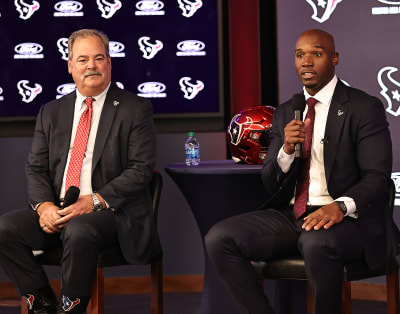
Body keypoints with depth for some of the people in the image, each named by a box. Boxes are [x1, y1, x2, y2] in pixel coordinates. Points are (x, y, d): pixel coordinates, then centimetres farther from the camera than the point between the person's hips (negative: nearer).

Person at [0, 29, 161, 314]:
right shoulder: (51, 113, 16)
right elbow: (36, 169, 12)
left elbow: (142, 169, -7)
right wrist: (44, 205, -10)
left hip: (110, 213, -4)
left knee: (79, 230, -37)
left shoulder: (135, 110, 1)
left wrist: (95, 201, -18)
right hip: (56, 213, 5)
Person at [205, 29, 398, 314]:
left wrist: (341, 206, -30)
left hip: (345, 218, -5)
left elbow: (377, 178, -10)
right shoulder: (285, 113, 15)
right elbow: (270, 184, 13)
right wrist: (287, 149, -8)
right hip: (291, 215, 6)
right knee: (219, 238, -17)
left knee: (317, 242, -40)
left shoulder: (365, 108, -1)